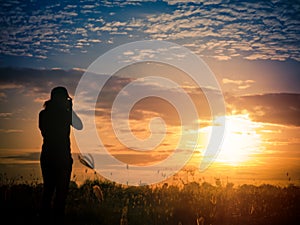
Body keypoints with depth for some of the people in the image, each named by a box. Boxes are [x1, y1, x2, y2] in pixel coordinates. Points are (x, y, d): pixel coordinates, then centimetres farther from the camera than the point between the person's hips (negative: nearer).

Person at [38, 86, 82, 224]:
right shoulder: (65, 113, -10)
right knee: (61, 191, 1)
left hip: (46, 156, 6)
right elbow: (79, 126, 3)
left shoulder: (43, 114, 4)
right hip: (62, 157, -5)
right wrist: (70, 109, 6)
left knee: (48, 189, 13)